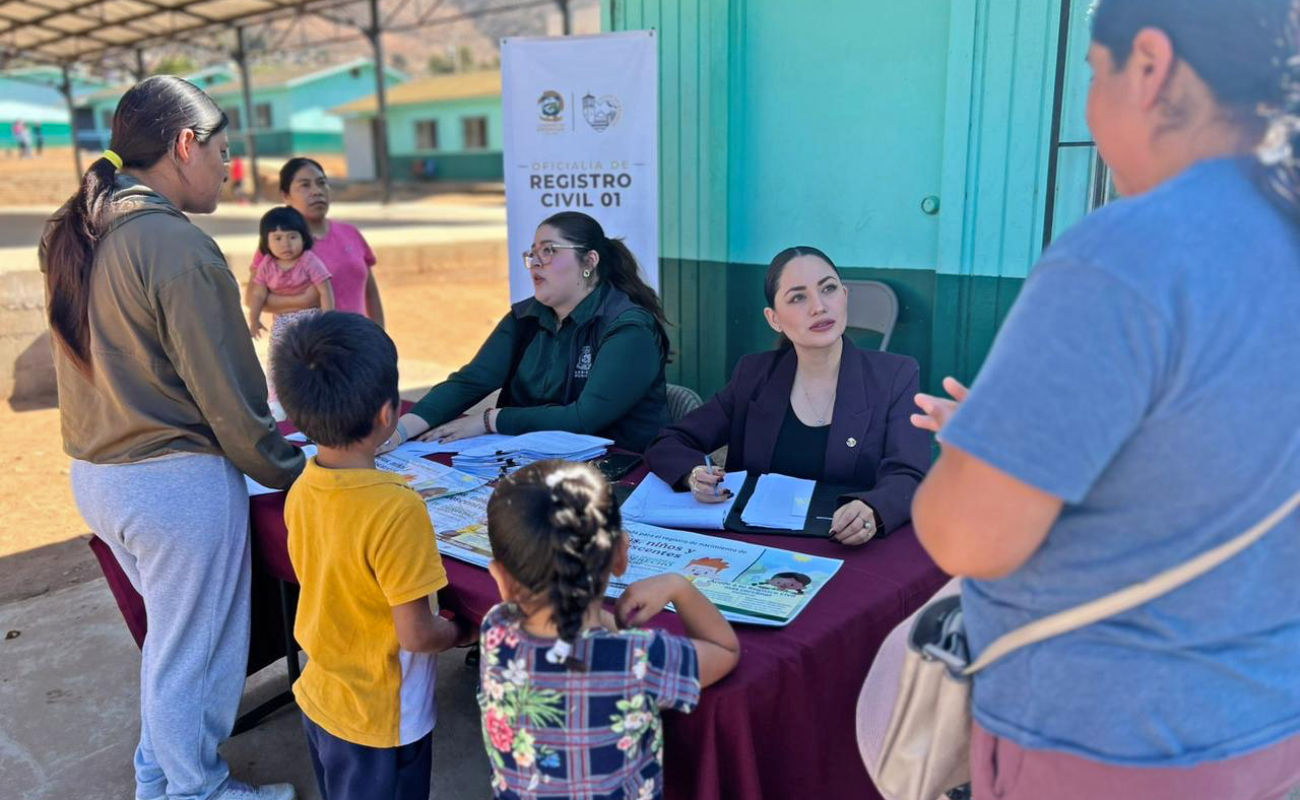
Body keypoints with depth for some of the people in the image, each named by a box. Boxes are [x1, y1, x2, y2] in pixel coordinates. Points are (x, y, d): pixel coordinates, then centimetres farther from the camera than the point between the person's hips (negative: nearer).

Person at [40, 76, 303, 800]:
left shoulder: (73, 235, 7)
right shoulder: (176, 245, -20)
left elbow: (111, 363, 13)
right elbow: (227, 392, -18)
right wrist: (289, 473, -6)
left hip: (95, 471, 9)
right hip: (178, 479, -9)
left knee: (171, 634, 25)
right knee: (197, 649, 10)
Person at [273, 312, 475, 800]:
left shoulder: (301, 490, -9)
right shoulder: (396, 508, -31)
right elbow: (416, 634, -24)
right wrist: (459, 632, -4)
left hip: (319, 699, 6)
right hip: (380, 722, -6)